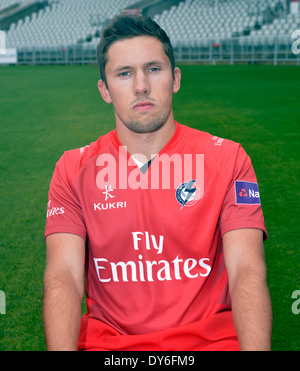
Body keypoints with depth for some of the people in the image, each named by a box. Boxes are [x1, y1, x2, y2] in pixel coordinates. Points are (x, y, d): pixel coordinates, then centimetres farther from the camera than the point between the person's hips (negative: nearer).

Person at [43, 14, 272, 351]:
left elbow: (247, 271, -7)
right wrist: (63, 349, -24)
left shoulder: (227, 159, 2)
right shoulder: (74, 170, 5)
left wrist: (254, 348, -25)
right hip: (108, 339, 1)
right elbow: (63, 277, -5)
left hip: (209, 335, 0)